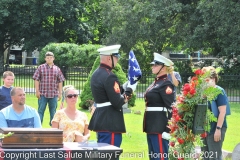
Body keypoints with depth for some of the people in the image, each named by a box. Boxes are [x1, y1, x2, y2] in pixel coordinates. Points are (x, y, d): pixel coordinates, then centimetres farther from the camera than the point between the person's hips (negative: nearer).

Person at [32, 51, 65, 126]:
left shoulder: (57, 69, 9)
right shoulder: (41, 68, 3)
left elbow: (60, 81, 11)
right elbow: (36, 79, 0)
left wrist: (60, 93, 6)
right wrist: (37, 91, -7)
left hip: (54, 94, 2)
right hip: (43, 94, -2)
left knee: (53, 111, 8)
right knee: (41, 110, -1)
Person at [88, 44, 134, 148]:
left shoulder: (96, 74, 12)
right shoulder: (109, 76, -18)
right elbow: (117, 102, -21)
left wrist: (124, 90, 5)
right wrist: (128, 92, -6)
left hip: (100, 119, 10)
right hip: (110, 123, -10)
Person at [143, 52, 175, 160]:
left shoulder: (166, 84, -12)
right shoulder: (156, 83, 16)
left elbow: (171, 108, -17)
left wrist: (168, 130, -21)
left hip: (160, 126, -10)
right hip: (152, 125, 10)